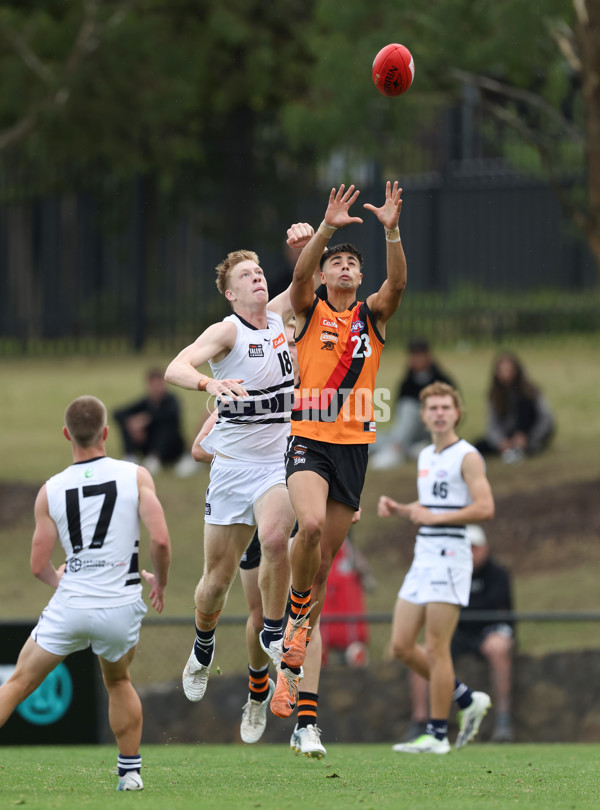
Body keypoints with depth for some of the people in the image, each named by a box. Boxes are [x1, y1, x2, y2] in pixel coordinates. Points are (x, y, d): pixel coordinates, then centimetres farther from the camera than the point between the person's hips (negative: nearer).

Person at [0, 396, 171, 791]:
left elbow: (39, 566, 4)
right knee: (118, 681, 27)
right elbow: (160, 539, -11)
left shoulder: (50, 491, 2)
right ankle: (131, 770, 24)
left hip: (69, 607, -1)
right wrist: (160, 581, 8)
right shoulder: (135, 476, -2)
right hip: (121, 606, 1)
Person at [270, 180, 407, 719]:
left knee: (326, 556, 6)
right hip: (308, 437, -3)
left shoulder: (373, 316, 9)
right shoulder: (311, 311, 5)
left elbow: (398, 283, -10)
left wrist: (392, 231, -25)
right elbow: (300, 274, -15)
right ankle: (297, 612, -7)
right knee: (311, 523, -31)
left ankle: (292, 659, 17)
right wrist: (327, 228, -29)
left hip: (354, 443, 3)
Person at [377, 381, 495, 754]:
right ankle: (468, 700, 19)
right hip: (423, 557, 9)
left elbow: (484, 508, -19)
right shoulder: (426, 456, 18)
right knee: (403, 646, 6)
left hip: (449, 556, -9)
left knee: (436, 649, -8)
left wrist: (434, 517, -17)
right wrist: (398, 509, 12)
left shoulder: (467, 457, -8)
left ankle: (438, 734, -2)